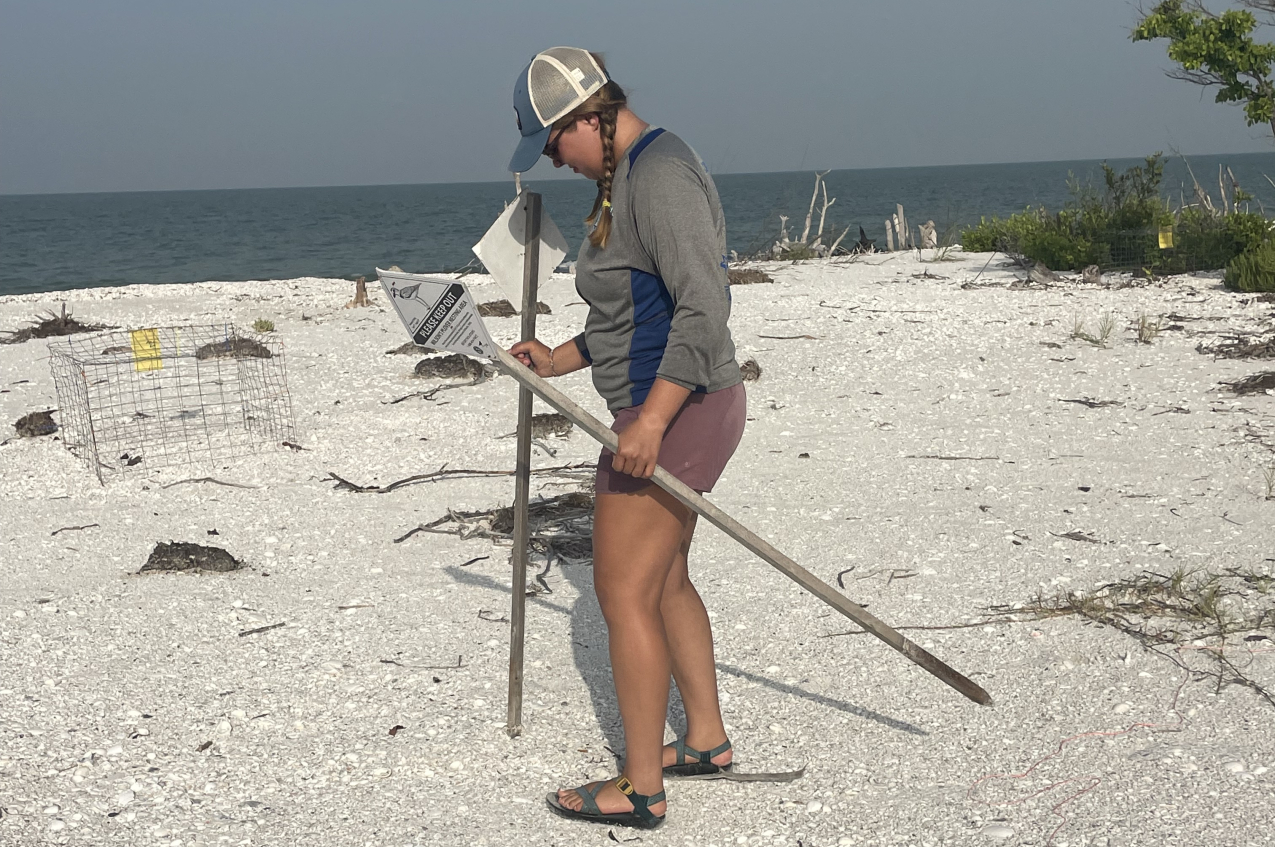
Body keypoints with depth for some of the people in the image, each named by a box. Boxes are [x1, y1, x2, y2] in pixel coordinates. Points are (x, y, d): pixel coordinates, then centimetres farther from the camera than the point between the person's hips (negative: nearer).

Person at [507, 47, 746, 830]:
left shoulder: (659, 176, -19)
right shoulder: (628, 177, 14)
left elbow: (704, 306, -27)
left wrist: (650, 420, -29)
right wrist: (563, 361, 17)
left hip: (673, 415, -11)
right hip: (668, 413, 11)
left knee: (624, 594, -3)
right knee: (663, 582, 20)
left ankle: (640, 788, 7)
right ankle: (707, 741, 33)